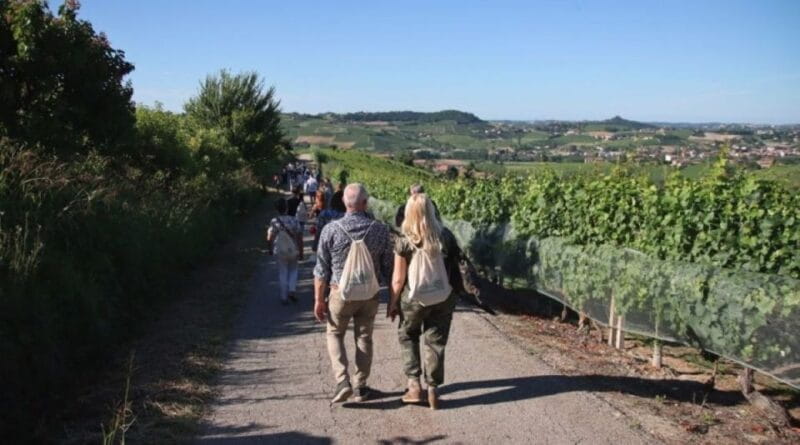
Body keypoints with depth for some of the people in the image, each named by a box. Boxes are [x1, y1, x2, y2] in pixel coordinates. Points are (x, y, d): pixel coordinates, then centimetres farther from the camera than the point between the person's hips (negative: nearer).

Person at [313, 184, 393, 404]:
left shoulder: (331, 230, -12)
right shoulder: (380, 230, -9)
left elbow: (322, 269, -8)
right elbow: (388, 268, -2)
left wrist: (319, 299, 0)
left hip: (341, 293, -1)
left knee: (335, 334, 18)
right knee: (364, 338, 16)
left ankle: (342, 381, 4)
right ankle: (361, 387, 23)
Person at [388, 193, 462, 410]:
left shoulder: (404, 241, -15)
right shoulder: (446, 236, -8)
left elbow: (398, 279, -10)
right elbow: (454, 267, -1)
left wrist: (392, 303, 2)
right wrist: (453, 294, 12)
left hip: (414, 298, -2)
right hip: (443, 298, 2)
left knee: (407, 335, 21)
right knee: (436, 342, 13)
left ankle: (414, 384, 15)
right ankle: (433, 391, 18)